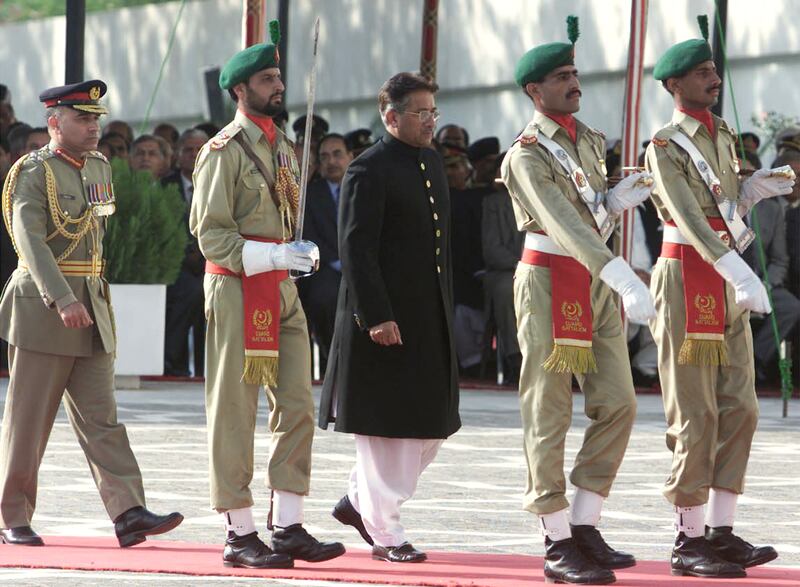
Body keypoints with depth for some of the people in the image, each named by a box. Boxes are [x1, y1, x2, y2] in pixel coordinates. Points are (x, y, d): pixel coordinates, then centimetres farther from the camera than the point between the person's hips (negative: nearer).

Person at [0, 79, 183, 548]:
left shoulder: (100, 167, 13)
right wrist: (63, 300, -31)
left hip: (92, 307, 7)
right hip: (42, 310, -6)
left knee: (102, 418, 0)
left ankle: (129, 512, -8)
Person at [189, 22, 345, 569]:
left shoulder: (284, 147, 16)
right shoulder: (225, 151, -9)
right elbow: (211, 232, -13)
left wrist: (304, 251, 7)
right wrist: (271, 256, -22)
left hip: (284, 291, 8)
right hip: (238, 289, -8)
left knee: (297, 407, 3)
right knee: (235, 413, -3)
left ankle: (289, 526, 7)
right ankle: (241, 534, 1)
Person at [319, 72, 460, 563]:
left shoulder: (433, 162, 14)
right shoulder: (369, 171, -12)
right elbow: (357, 250, -16)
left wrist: (446, 311, 17)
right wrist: (376, 317, -21)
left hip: (430, 320, 9)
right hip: (386, 319, -9)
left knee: (431, 424, 11)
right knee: (386, 425, -1)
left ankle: (360, 500, 25)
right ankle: (384, 531, 7)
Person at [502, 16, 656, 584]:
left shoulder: (590, 140, 13)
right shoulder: (527, 155, -13)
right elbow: (563, 224, -26)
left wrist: (620, 197, -2)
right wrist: (625, 280, -35)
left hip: (598, 283, 8)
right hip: (550, 282, -8)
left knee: (618, 405, 2)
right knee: (549, 416, -4)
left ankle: (585, 526, 10)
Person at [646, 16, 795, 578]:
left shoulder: (724, 135, 15)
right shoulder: (666, 147, -10)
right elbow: (690, 218, -23)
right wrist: (739, 273, -34)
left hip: (726, 283, 8)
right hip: (686, 279, -8)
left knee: (739, 408, 3)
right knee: (696, 415, -6)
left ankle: (720, 529, 6)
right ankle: (689, 538, -1)